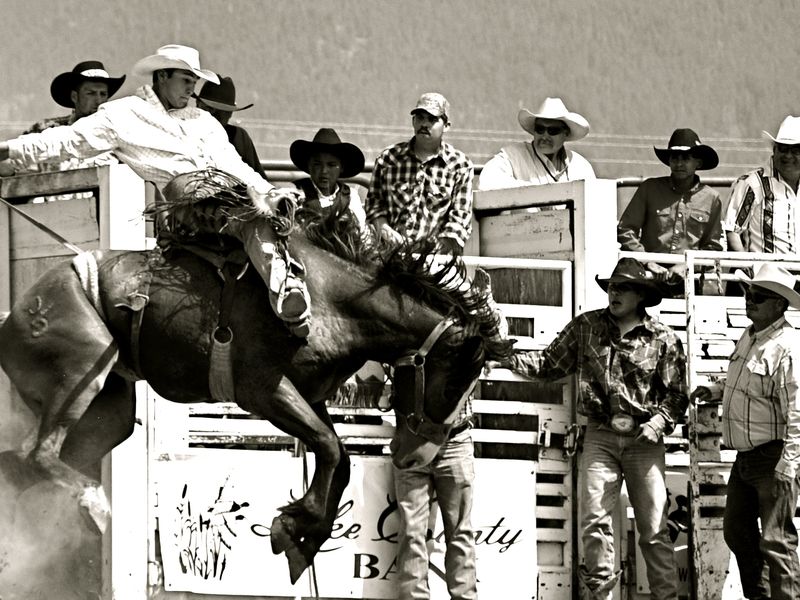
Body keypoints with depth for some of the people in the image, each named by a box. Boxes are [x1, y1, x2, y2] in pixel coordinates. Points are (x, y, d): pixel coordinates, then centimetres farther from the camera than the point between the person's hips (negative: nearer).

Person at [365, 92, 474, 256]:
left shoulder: (460, 165, 6)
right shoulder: (388, 158, 13)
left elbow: (460, 220, 2)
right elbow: (374, 202, 18)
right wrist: (383, 228, -2)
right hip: (391, 252, 1)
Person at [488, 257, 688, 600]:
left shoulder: (663, 339, 2)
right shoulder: (586, 327, 8)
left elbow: (676, 393, 3)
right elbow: (550, 364, 11)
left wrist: (659, 422, -13)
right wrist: (505, 361, 0)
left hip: (643, 440, -1)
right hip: (600, 436, 1)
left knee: (654, 529, -1)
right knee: (595, 521, -5)